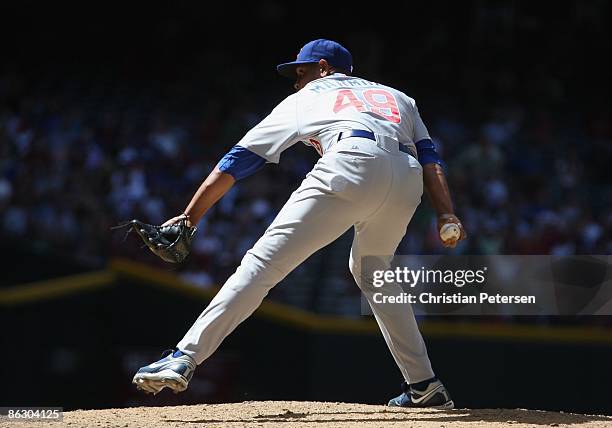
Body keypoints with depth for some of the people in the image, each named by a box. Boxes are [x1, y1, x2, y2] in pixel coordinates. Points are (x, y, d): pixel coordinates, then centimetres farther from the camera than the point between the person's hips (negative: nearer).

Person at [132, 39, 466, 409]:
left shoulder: (305, 99, 31)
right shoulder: (398, 98, 38)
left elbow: (239, 160, 26)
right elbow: (429, 156, 20)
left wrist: (190, 217, 26)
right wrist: (447, 213, 10)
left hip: (351, 166, -4)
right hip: (408, 181, 4)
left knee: (264, 261, -7)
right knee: (372, 269, 29)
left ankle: (184, 358, -18)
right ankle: (424, 385, 23)